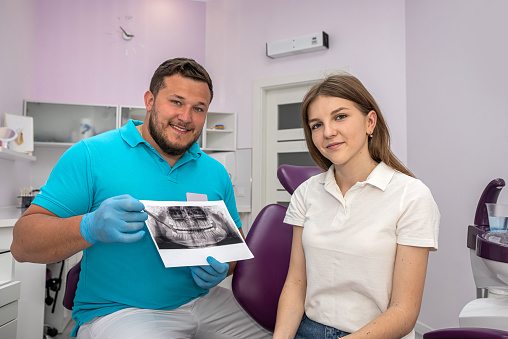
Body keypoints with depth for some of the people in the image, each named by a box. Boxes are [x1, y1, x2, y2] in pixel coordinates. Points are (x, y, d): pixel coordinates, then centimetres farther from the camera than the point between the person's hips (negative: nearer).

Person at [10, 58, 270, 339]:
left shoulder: (215, 173, 6)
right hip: (115, 311, -4)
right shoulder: (92, 155, -7)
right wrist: (90, 228, -29)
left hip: (203, 302, 5)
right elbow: (22, 244, -9)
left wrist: (221, 269, -10)